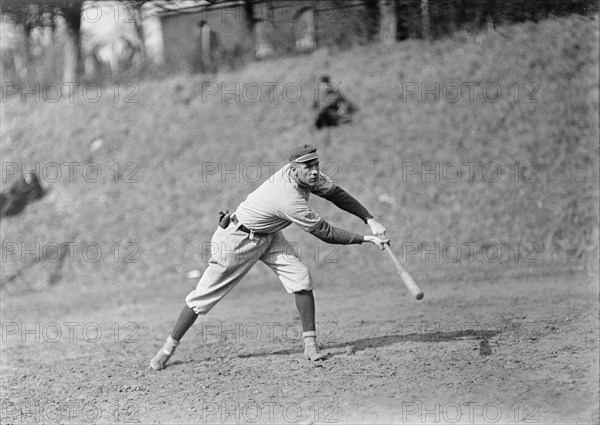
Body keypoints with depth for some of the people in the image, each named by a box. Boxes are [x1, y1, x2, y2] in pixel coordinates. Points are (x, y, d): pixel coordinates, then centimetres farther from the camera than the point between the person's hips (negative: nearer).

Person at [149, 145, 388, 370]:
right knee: (205, 294, -2)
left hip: (269, 236, 8)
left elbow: (336, 193, -4)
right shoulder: (289, 198, -37)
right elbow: (324, 232, -30)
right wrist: (365, 239, -24)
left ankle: (310, 345, -7)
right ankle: (169, 347, 12)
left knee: (300, 277, -11)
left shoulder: (308, 175, -14)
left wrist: (370, 220, -13)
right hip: (239, 238, -8)